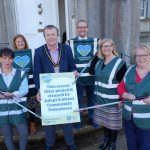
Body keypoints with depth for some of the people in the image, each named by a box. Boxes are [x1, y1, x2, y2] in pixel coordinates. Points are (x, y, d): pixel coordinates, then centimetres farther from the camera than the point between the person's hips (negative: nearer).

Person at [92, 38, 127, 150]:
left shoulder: (120, 63, -13)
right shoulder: (99, 62, 7)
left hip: (113, 100, -6)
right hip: (101, 98, 6)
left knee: (113, 122, 8)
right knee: (104, 120, 19)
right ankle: (106, 139, 40)